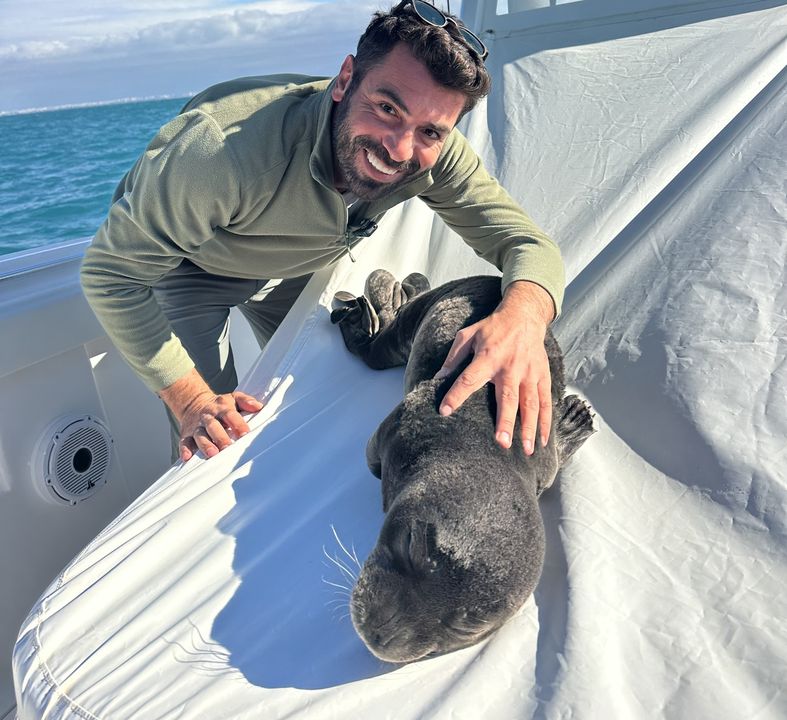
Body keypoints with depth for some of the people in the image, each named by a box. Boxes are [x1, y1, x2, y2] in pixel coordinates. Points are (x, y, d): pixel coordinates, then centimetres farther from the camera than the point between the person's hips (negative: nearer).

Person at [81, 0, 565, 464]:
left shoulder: (435, 155, -29)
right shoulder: (226, 146, -42)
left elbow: (529, 243, -30)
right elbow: (113, 274, -30)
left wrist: (521, 316, -54)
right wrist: (193, 401, -33)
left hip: (292, 268, 4)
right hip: (186, 267, -3)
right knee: (211, 445, -8)